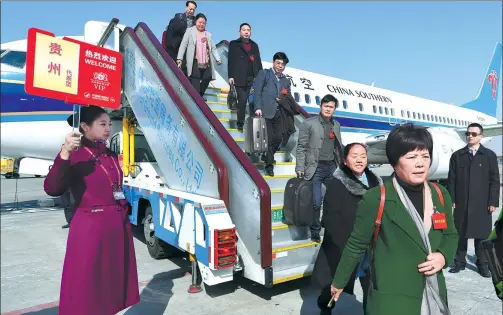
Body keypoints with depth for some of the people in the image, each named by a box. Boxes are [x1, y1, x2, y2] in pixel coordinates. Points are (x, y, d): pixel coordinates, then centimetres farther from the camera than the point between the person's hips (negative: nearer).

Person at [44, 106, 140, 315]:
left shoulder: (110, 156, 12)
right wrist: (64, 154, -35)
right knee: (87, 284, 3)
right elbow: (52, 189, -24)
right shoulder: (74, 155, -10)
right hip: (91, 227, -7)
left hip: (118, 225, 7)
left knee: (114, 281, 16)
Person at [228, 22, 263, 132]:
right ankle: (240, 124, 1)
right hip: (239, 78, -4)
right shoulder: (234, 44, 9)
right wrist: (231, 76, -8)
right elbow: (231, 61, 2)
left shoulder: (254, 45, 20)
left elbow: (258, 62, 18)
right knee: (242, 100, -11)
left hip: (252, 78, 4)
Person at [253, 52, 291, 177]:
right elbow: (257, 91, -2)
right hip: (266, 112, -5)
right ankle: (269, 164, 7)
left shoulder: (286, 81, 24)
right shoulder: (264, 73, 9)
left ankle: (266, 157, 23)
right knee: (268, 138, -6)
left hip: (279, 114, 5)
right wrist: (258, 108, -14)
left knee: (278, 138, 1)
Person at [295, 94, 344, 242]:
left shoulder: (336, 125, 13)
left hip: (332, 167, 5)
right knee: (316, 202, -2)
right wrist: (300, 167, -12)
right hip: (315, 168, -5)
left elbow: (338, 147, 16)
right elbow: (301, 147, -6)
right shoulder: (309, 123, -3)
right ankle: (315, 231, 16)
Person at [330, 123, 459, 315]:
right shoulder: (376, 199, -16)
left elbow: (451, 234, 16)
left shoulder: (441, 195, 0)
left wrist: (443, 256, -5)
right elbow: (356, 245, -6)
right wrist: (339, 282, 2)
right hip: (390, 299, -5)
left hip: (434, 296, 5)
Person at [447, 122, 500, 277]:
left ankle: (482, 264, 19)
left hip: (482, 203, -1)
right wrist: (451, 200, -3)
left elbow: (494, 181, 1)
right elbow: (451, 180, 3)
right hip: (461, 203, 1)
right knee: (460, 234, 8)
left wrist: (493, 202, -5)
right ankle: (459, 262, 18)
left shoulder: (490, 155, 4)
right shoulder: (457, 155, 5)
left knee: (481, 235, 7)